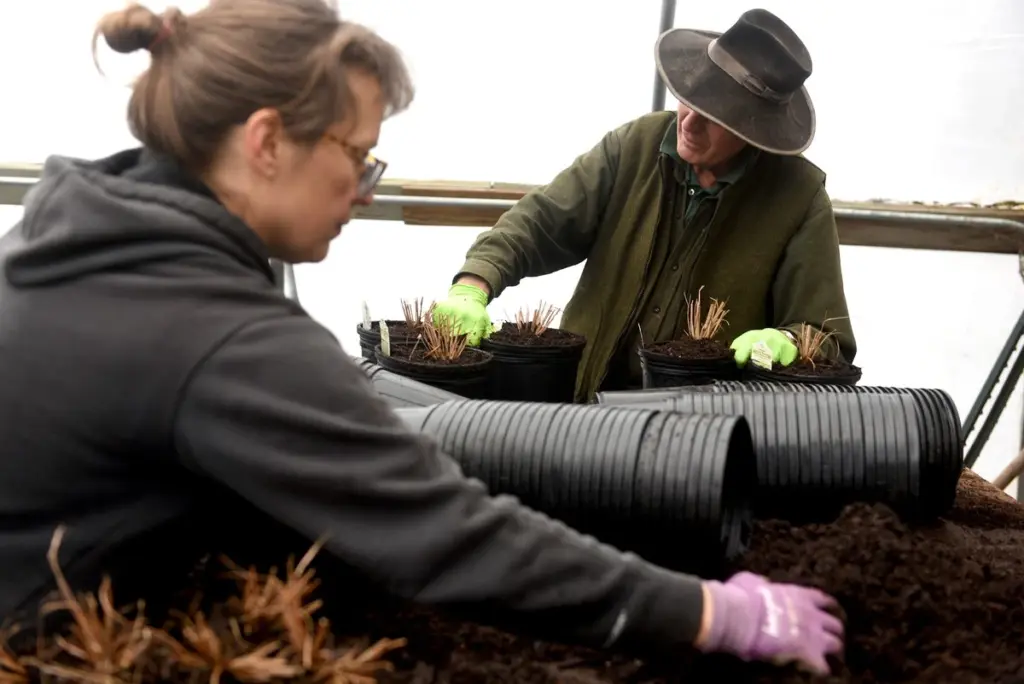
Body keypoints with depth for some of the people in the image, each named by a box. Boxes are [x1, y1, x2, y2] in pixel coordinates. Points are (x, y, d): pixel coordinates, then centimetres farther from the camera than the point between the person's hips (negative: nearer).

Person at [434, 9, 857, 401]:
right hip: (587, 397, 1)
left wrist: (783, 341, -30)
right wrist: (472, 286, -19)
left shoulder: (800, 196, -9)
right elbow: (539, 223, -1)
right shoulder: (635, 146, -2)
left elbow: (829, 339, -7)